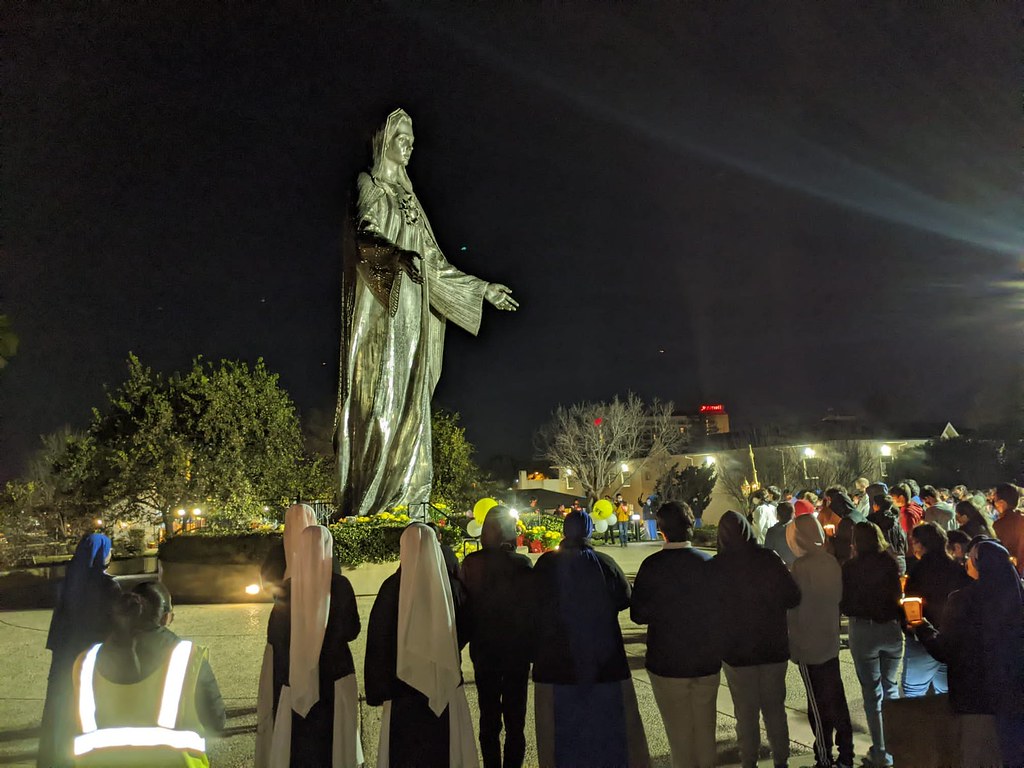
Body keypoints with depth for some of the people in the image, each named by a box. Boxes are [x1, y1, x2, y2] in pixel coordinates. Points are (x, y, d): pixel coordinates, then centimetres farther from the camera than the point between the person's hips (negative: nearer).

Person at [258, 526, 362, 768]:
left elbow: (274, 636, -3)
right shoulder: (340, 585, -12)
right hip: (333, 677, -1)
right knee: (330, 740, 14)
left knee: (297, 742, 14)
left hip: (294, 678, 1)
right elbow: (352, 631, -6)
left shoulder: (288, 588, -9)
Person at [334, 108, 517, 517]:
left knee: (409, 398, 0)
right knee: (380, 395, -14)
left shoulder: (407, 196, 25)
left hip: (409, 307, 7)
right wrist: (398, 255, -35)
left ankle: (404, 496, 1)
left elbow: (435, 261, 24)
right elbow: (365, 236, -14)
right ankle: (368, 503, -13)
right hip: (378, 308, -7)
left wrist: (482, 289, 23)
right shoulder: (369, 185, 5)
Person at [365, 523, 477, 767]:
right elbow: (462, 631, 7)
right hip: (446, 684, 2)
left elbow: (378, 642, -8)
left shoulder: (393, 586, -13)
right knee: (443, 747, 16)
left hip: (406, 685, -2)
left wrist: (377, 690, 1)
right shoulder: (449, 583, -6)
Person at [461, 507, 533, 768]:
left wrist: (472, 639, 11)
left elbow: (465, 605, -2)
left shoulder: (470, 563, -9)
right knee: (515, 716, 11)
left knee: (489, 716, 15)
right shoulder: (522, 564, -15)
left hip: (483, 649, 2)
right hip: (517, 648, -2)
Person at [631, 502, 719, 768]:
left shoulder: (652, 566, -17)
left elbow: (638, 614, -12)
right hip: (708, 661, 3)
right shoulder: (709, 563, -8)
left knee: (680, 732, 12)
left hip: (667, 661, -3)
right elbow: (721, 608, 1)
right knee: (705, 730, 18)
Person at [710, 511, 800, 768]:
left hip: (736, 650, -1)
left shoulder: (716, 566, -14)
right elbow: (793, 597, -7)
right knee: (775, 707, 18)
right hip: (774, 647, 2)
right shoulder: (769, 559, -11)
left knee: (746, 711, 12)